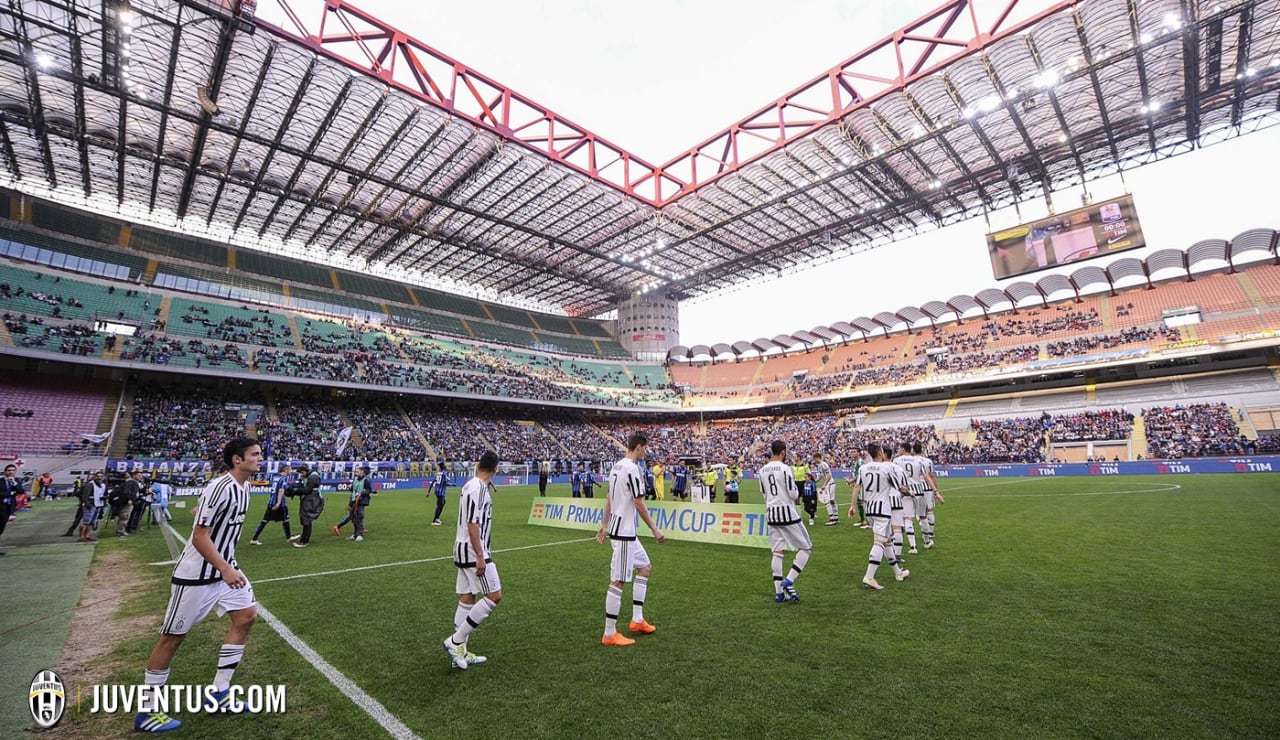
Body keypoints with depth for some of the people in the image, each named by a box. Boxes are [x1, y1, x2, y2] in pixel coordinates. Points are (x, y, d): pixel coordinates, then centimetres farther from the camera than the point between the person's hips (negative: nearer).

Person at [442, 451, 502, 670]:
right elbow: (472, 524, -22)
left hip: (467, 552, 10)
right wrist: (480, 556, -20)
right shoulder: (477, 488, -19)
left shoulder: (477, 486, 10)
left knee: (467, 599, 14)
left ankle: (460, 652, 22)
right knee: (494, 596, -6)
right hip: (472, 552, -10)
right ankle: (455, 641, 2)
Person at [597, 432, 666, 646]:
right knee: (618, 581, -2)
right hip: (623, 532, -10)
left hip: (624, 531, 10)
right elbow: (639, 504, -18)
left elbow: (609, 498, 15)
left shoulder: (617, 466, 9)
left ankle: (637, 621, 24)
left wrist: (604, 525, 20)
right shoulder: (632, 468, -19)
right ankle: (610, 634, 9)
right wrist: (655, 530, -10)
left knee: (644, 567, 19)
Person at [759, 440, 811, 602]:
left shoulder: (763, 470, 6)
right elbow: (794, 494, -12)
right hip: (787, 512, -6)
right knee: (806, 547, 9)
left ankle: (779, 592, 12)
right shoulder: (785, 468, -13)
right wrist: (796, 491, 9)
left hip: (771, 514, 6)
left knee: (778, 552, 10)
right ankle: (789, 581, -1)